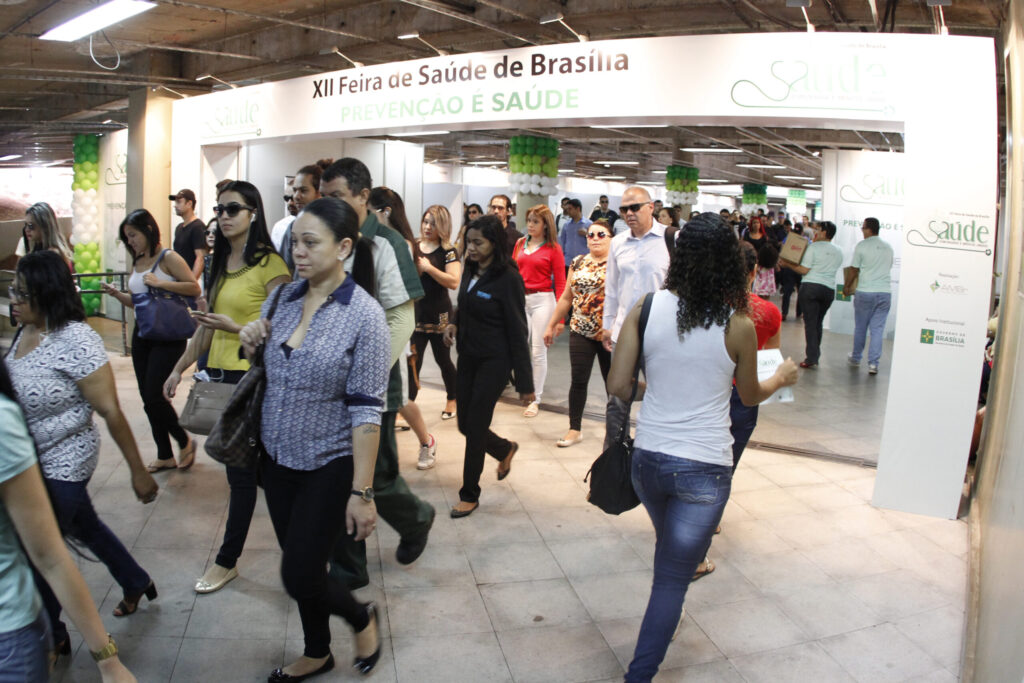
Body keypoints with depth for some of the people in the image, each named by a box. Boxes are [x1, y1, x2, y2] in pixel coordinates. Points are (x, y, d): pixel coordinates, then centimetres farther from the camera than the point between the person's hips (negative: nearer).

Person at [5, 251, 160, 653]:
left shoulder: (75, 340, -25)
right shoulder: (26, 331, -1)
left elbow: (111, 412, -22)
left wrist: (138, 471, -19)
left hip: (63, 465, -8)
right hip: (34, 461, 8)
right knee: (85, 528, 23)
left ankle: (51, 636, 29)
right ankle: (136, 583, 46)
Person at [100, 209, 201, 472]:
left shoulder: (168, 258, -8)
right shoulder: (137, 263, 12)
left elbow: (195, 288, -15)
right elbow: (136, 301, 19)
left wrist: (160, 283, -20)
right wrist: (115, 293, 2)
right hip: (142, 335, 8)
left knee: (154, 395, -10)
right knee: (148, 398, 9)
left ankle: (185, 442, 14)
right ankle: (165, 456, 21)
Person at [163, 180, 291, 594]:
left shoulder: (268, 264, -11)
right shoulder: (221, 263, 14)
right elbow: (206, 325, 18)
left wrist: (238, 328, -24)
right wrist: (179, 369, 18)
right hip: (219, 374, 8)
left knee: (241, 468, 1)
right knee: (248, 466, 13)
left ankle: (227, 560, 15)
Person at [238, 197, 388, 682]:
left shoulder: (364, 315, -18)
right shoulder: (284, 297, 0)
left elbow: (366, 410, -18)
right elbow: (265, 367, 16)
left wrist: (361, 492, -19)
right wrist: (251, 343, -8)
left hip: (329, 465, -6)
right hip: (277, 458, 6)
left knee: (299, 576, 0)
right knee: (300, 564, 18)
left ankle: (362, 617, 31)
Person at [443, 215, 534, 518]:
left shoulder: (507, 278, -17)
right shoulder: (470, 270, 3)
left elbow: (518, 332, -16)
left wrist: (525, 384, -14)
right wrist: (455, 323, -3)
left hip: (493, 360, -7)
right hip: (468, 356, 7)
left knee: (475, 425, -2)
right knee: (465, 423, 12)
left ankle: (470, 494, 16)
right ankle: (505, 449, 42)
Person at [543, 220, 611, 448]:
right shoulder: (577, 263, 10)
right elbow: (566, 297, 14)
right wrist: (552, 325, 15)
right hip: (580, 331, 3)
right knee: (578, 380, 2)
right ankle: (575, 429, 13)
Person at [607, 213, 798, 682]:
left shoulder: (647, 307, -7)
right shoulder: (738, 326, -10)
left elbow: (618, 387, -7)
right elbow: (750, 396, 7)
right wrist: (782, 377, 28)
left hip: (649, 459, 4)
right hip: (703, 467, -3)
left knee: (670, 551, 31)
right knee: (673, 577, 10)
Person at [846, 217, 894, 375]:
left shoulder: (862, 246, -6)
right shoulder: (888, 247, 8)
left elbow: (853, 269, -2)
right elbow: (888, 267, 19)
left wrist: (846, 286, 12)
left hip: (865, 292, -3)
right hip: (885, 292, 3)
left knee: (860, 327, 11)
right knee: (878, 329, 4)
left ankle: (856, 358, 25)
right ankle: (873, 363, 0)